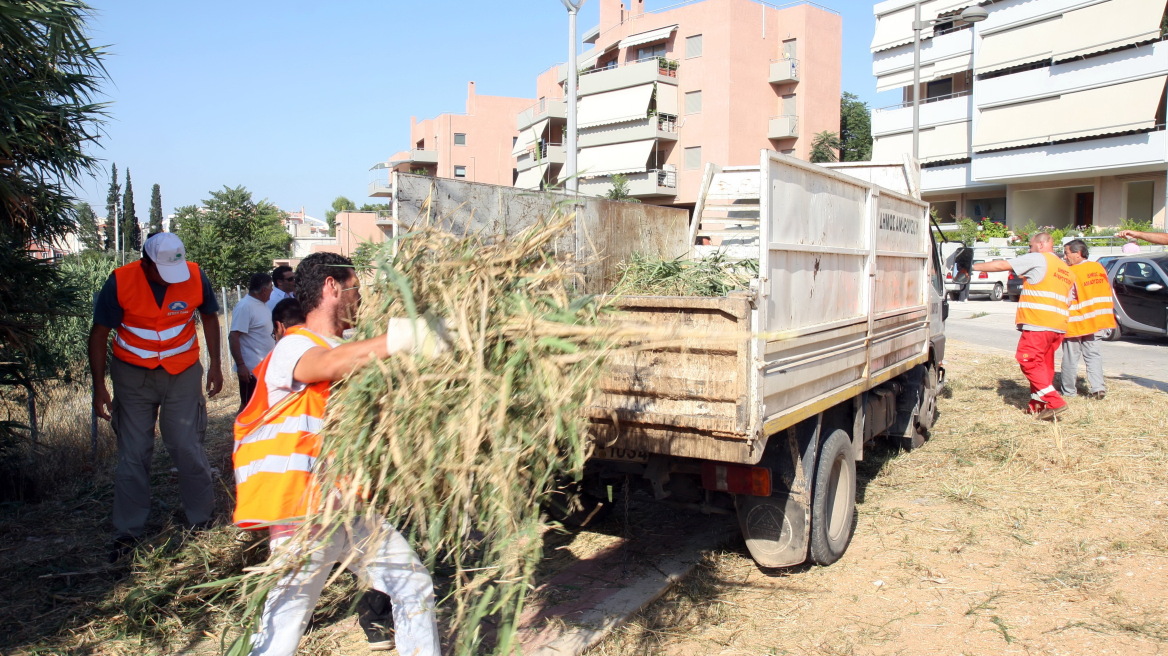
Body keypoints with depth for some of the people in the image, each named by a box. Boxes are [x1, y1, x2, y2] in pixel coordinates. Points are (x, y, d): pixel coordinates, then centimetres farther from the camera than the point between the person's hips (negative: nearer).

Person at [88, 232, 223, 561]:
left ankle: (201, 522, 17)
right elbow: (99, 333, -7)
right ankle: (128, 533, 16)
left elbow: (209, 317, 5)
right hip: (133, 376, 0)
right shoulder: (120, 282, -17)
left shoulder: (195, 277, -14)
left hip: (183, 374, 0)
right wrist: (99, 386, -10)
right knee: (133, 456, 5)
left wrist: (215, 364, 2)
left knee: (188, 450, 1)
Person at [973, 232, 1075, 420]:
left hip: (1038, 324, -9)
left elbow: (1001, 265, -3)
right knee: (1043, 365, 13)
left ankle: (1054, 402, -13)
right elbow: (1067, 302, 24)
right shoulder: (1068, 272, 24)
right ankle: (1039, 405, 15)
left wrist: (973, 267, 5)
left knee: (1029, 361, -7)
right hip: (1058, 327, 9)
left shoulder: (1038, 259, 0)